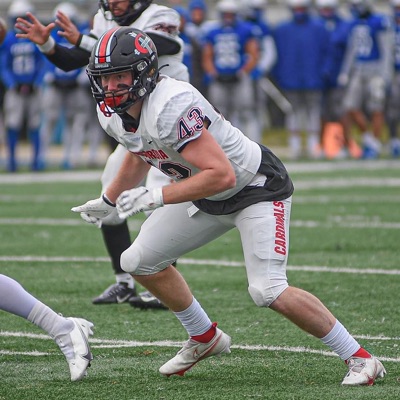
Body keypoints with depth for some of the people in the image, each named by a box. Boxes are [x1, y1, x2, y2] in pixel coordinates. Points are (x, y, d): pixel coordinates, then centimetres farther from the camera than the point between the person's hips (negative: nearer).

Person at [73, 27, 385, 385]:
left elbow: (221, 175, -37)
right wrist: (108, 202, 28)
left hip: (257, 189, -9)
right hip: (208, 198, 9)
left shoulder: (171, 107, -33)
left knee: (268, 291, -22)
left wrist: (156, 197, -36)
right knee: (139, 262, 8)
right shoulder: (113, 114, -6)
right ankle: (205, 339, 28)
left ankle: (360, 359, -9)